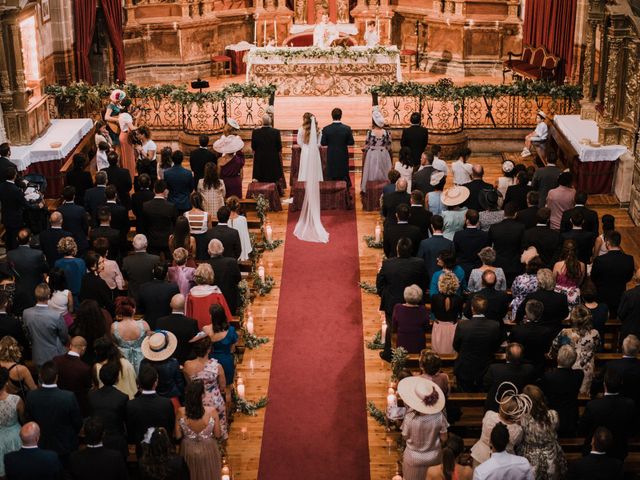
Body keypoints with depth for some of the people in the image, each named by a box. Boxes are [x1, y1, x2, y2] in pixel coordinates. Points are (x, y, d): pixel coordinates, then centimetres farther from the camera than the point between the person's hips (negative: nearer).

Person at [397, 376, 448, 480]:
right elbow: (443, 438, -11)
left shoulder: (410, 418, -29)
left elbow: (405, 437, -11)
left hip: (414, 459, -2)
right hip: (433, 457, 2)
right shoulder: (439, 416, -23)